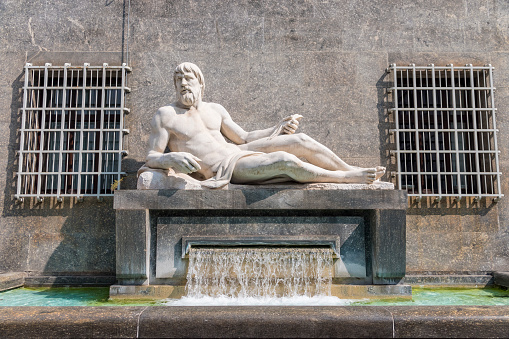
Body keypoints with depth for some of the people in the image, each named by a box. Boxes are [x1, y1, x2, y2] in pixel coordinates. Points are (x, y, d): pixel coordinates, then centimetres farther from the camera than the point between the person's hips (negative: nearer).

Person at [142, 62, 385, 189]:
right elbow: (151, 158, -6)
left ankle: (352, 170, 1)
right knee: (286, 161, -27)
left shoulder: (215, 109, 14)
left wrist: (278, 129, 4)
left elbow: (244, 138, 17)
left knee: (299, 141, -11)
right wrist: (171, 158, -31)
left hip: (239, 152, 7)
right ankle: (348, 178, -11)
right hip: (226, 171, -6)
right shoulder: (165, 115, -1)